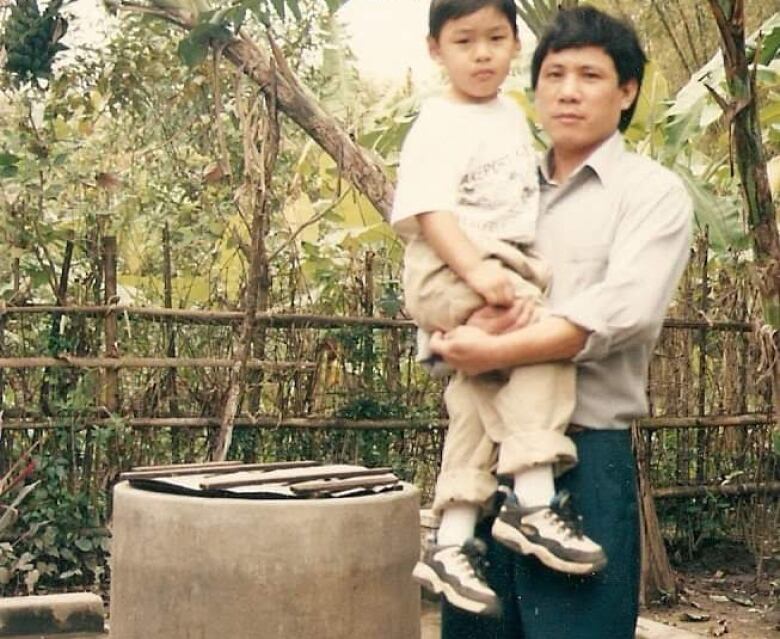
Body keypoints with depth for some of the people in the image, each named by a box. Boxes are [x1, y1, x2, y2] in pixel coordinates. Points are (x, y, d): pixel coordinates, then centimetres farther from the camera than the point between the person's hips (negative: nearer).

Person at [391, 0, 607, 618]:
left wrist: (522, 267, 23)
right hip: (447, 273, -8)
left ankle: (452, 543, 4)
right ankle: (533, 503, -25)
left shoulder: (512, 116, 18)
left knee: (480, 396, 0)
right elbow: (428, 210, -19)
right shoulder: (439, 126, -8)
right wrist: (476, 270, -31)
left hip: (507, 269, 8)